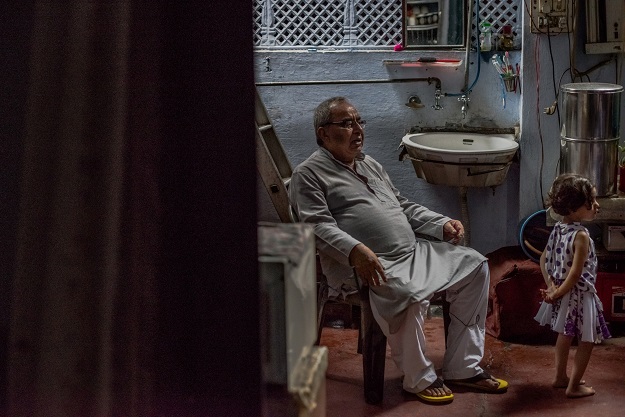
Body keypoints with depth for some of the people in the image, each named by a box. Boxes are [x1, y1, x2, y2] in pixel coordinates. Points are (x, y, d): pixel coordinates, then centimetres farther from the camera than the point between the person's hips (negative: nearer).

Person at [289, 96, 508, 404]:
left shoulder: (371, 165, 25)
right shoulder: (308, 174, -1)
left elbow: (404, 206, 29)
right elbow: (319, 226, -14)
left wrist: (443, 224, 14)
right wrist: (355, 250, -31)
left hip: (415, 249, 9)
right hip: (373, 266, -9)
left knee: (474, 265, 0)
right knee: (411, 295, -36)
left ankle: (463, 368, 3)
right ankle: (419, 378, -10)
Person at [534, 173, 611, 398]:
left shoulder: (558, 229, 0)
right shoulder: (581, 236, -25)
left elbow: (544, 260, 6)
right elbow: (575, 273, -26)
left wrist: (551, 286, 3)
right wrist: (558, 293, -15)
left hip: (564, 295, 9)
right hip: (579, 295, -9)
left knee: (565, 334, 24)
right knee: (586, 341, 5)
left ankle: (560, 377, 37)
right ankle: (574, 386, 10)